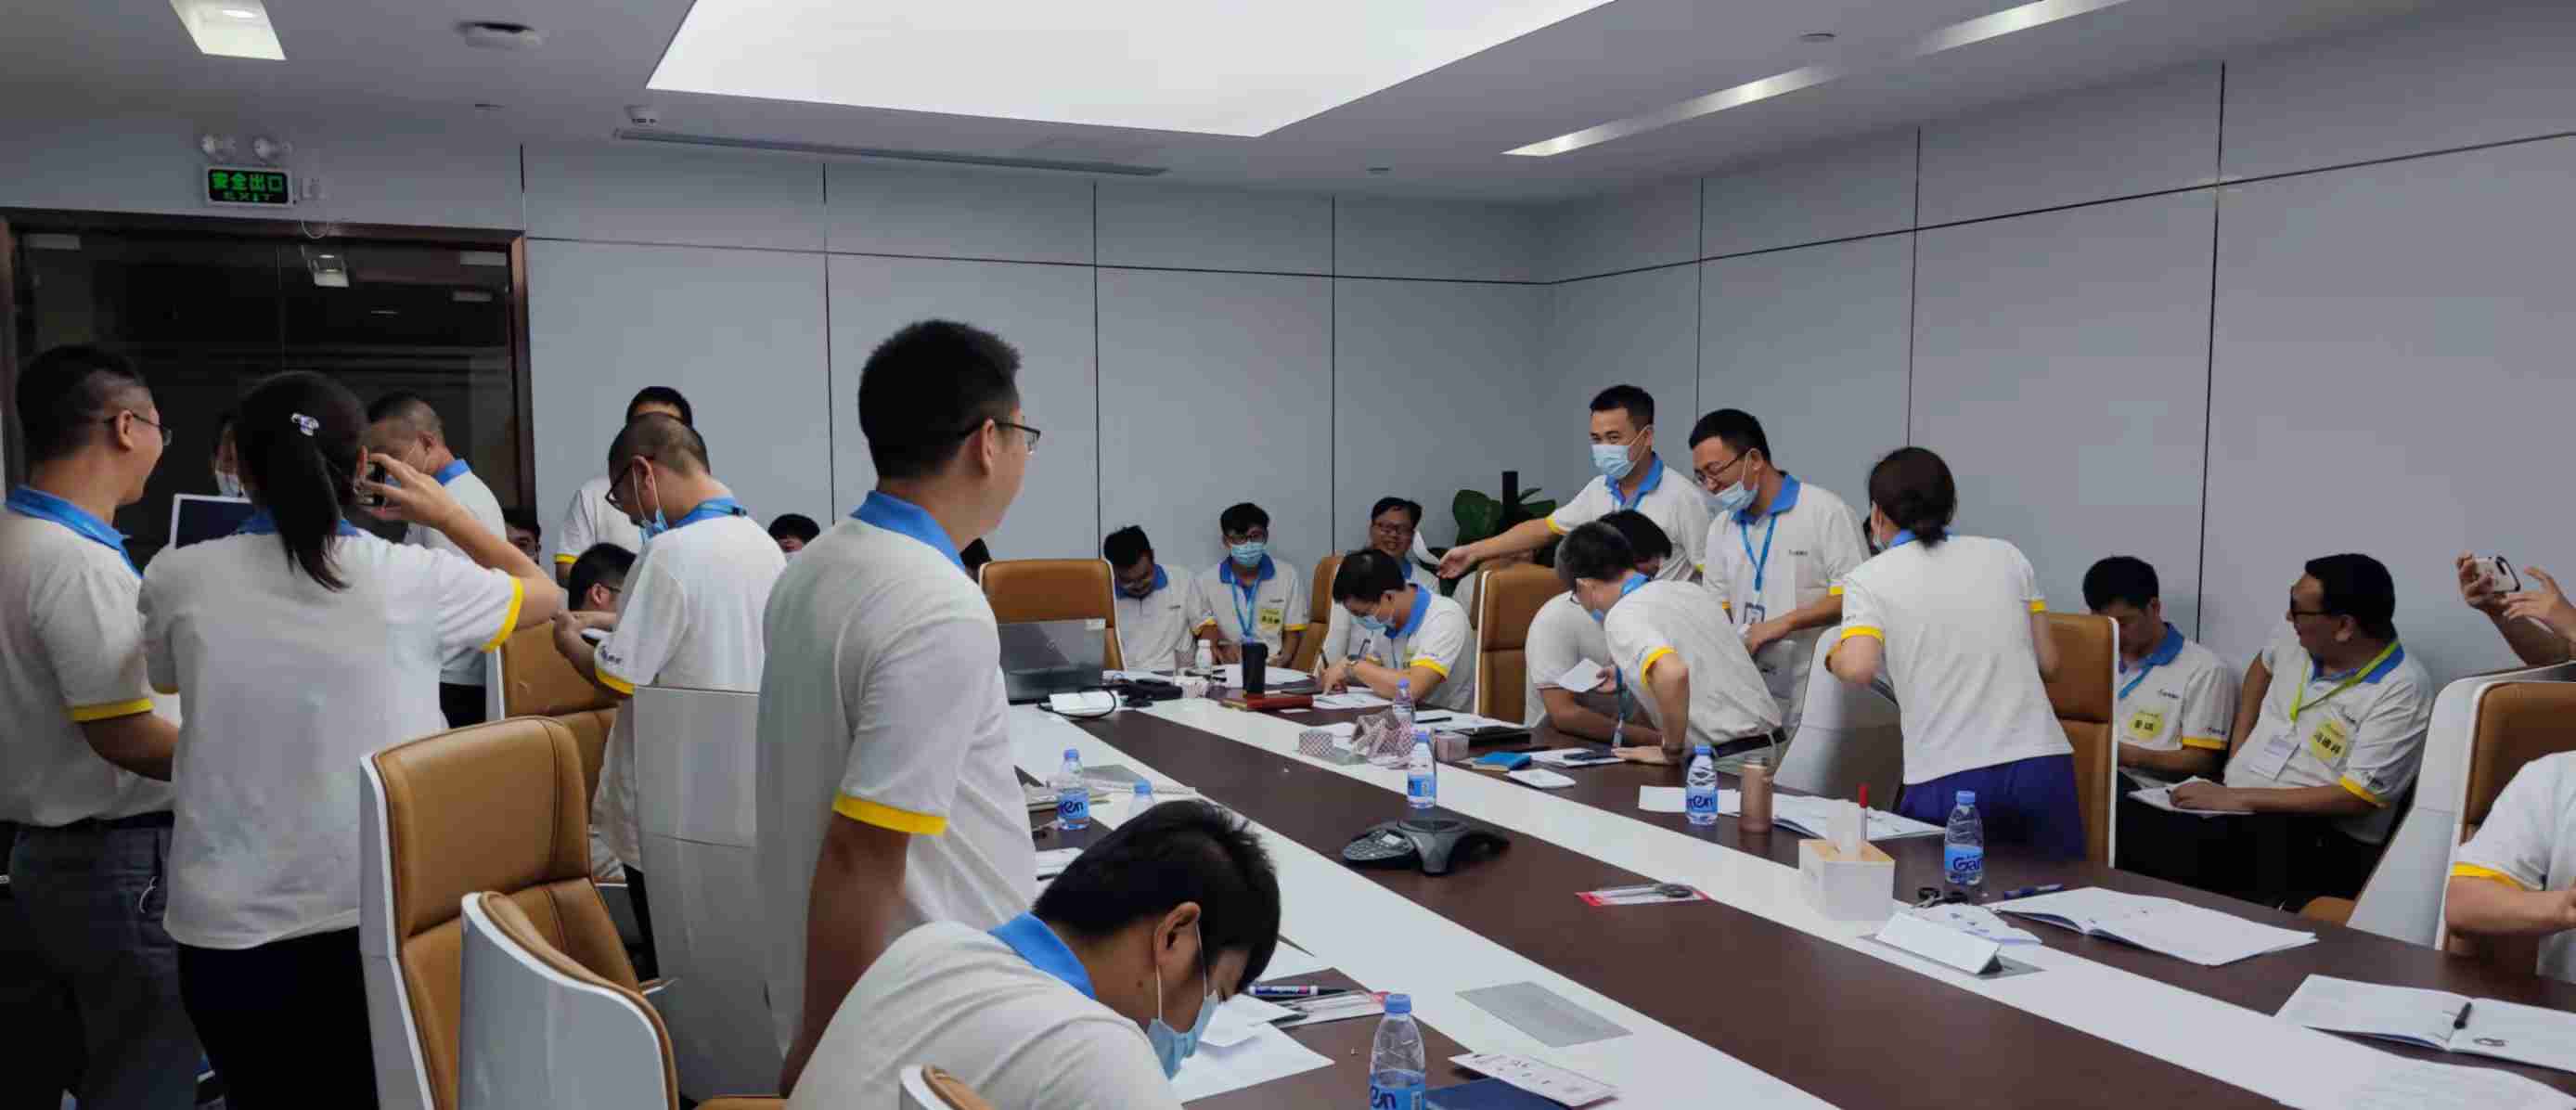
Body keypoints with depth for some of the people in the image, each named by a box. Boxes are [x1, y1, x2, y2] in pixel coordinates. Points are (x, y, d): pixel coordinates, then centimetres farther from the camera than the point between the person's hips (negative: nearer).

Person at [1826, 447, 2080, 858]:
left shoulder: (1867, 579, 2)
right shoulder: (2007, 555, 12)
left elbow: (1858, 670, -13)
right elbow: (2047, 664, 13)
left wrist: (1833, 655, 8)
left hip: (1947, 779, -2)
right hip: (2041, 764, 3)